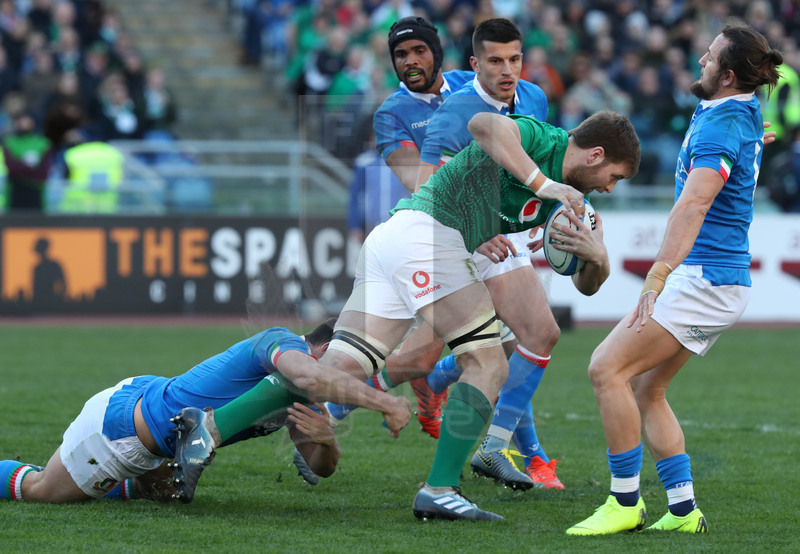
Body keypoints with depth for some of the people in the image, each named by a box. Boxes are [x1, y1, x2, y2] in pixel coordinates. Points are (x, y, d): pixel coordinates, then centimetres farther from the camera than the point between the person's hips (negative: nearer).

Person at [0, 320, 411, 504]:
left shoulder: (300, 400, 0)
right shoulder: (281, 343, -28)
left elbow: (321, 465, 1)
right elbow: (308, 375, -52)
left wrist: (326, 438, -22)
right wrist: (382, 401, -55)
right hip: (117, 424, -9)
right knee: (42, 491, 11)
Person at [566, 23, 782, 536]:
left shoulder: (720, 129, -20)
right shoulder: (745, 114, 10)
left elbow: (694, 206, -33)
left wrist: (658, 277, -40)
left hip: (703, 279, -10)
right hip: (720, 279, 10)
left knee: (608, 369, -12)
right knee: (646, 390, 12)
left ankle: (626, 503, -9)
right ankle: (683, 509, 8)